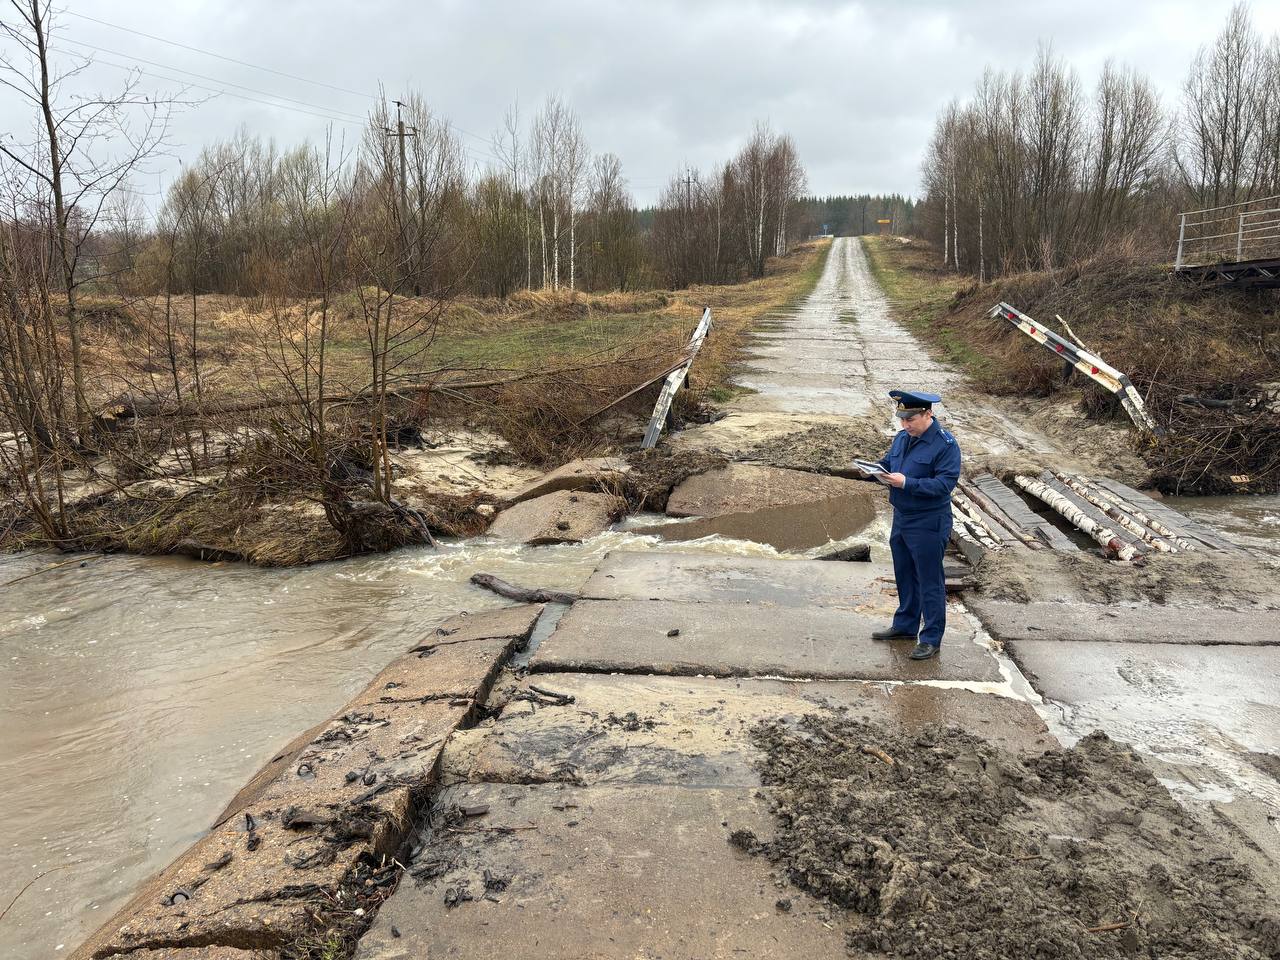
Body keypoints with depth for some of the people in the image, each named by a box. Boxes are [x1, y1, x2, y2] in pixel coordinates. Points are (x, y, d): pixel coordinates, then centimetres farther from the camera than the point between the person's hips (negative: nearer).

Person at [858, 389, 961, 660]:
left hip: (929, 525, -8)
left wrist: (906, 483, -29)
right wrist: (875, 469, -6)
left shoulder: (945, 445, -17)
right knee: (904, 575, 19)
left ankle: (931, 639, 12)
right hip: (901, 518, 8)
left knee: (929, 582, 1)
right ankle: (905, 625, 35)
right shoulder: (902, 438, 7)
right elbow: (888, 462, 18)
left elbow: (944, 484, -24)